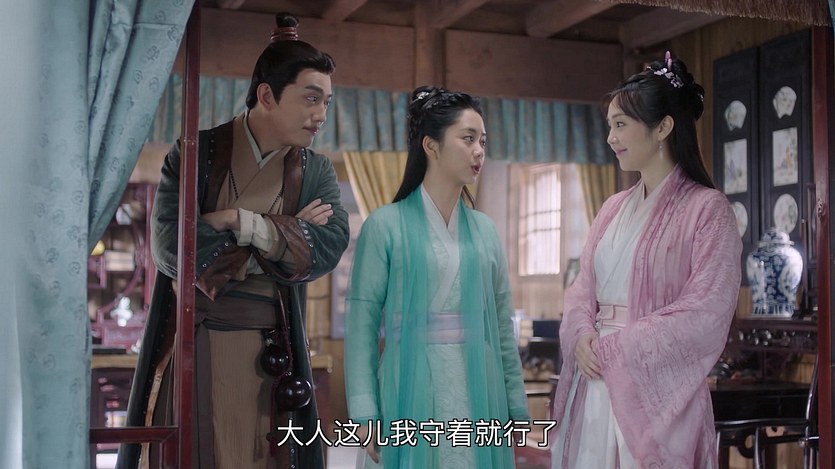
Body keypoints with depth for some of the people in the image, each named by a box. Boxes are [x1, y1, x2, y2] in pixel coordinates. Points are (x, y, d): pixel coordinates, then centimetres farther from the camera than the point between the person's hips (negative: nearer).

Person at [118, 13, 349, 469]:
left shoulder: (317, 172, 6)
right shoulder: (196, 154, -3)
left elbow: (326, 250, -10)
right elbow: (170, 250, -16)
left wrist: (241, 222, -18)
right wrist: (283, 232, -11)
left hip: (268, 357, 2)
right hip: (189, 345, -2)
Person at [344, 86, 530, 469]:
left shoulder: (485, 230, 9)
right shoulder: (386, 225, -5)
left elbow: (503, 328, 11)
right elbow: (362, 326, -8)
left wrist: (517, 409, 10)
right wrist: (365, 414, -13)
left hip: (480, 399, 4)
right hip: (411, 397, -4)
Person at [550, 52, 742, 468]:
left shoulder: (707, 208, -6)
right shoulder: (614, 208, 13)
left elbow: (705, 313, -13)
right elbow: (582, 288, 12)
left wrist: (614, 349, -12)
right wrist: (583, 337, -9)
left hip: (656, 387, -5)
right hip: (594, 384, 6)